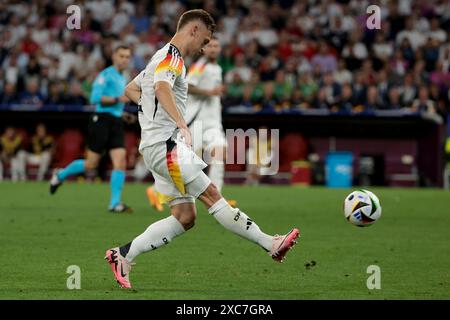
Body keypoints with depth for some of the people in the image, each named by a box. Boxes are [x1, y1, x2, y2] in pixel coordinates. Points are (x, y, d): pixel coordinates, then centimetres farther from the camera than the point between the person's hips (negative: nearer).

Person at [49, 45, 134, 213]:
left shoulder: (123, 79, 21)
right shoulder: (106, 74, -5)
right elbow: (95, 98, -15)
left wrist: (122, 114, 16)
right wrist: (117, 99, -20)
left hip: (116, 123, 7)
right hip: (102, 120, -7)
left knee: (120, 162, -9)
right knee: (91, 164, -4)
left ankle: (115, 203, -11)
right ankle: (60, 175, 22)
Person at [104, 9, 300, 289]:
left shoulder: (164, 57, 23)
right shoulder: (172, 57, -9)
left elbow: (130, 90, 34)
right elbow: (162, 88, -31)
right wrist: (183, 125, -42)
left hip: (160, 147, 10)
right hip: (165, 144, -10)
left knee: (185, 217, 3)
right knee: (211, 194, -11)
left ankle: (124, 255, 3)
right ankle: (270, 244, -14)